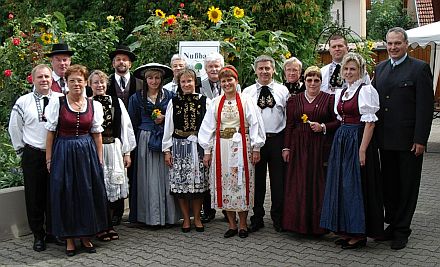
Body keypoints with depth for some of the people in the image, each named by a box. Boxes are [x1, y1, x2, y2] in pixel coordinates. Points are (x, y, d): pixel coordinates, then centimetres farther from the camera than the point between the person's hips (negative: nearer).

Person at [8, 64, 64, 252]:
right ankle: (38, 235, 19)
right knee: (34, 197, 6)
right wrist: (21, 149, 7)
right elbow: (14, 128, 10)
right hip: (32, 156, 0)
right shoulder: (23, 102, 1)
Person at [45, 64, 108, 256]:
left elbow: (97, 134, 7)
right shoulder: (56, 103, -4)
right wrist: (49, 159, -3)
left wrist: (99, 160, 4)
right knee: (66, 195, 4)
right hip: (63, 152, -2)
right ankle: (69, 239, 18)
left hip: (87, 153, 2)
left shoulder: (94, 105, 3)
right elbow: (51, 132, -1)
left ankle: (86, 236, 23)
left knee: (88, 195, 6)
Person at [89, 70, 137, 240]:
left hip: (114, 149, 3)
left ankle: (109, 225, 19)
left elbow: (126, 127, 9)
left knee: (112, 187, 7)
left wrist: (126, 152, 6)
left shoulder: (117, 102, 7)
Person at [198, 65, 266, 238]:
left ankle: (243, 224, 14)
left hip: (241, 147, -3)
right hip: (221, 148, 3)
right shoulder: (216, 103, 8)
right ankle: (232, 225, 16)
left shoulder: (246, 101, 0)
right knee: (225, 184, 4)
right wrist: (207, 150, 5)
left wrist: (256, 148, -6)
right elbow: (208, 127, 9)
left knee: (241, 183, 0)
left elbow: (255, 125, -2)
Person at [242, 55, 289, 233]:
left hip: (277, 139, 0)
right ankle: (257, 217, 18)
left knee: (278, 180, 5)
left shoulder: (283, 90, 8)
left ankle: (278, 218, 18)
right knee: (257, 179, 6)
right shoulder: (247, 92, 7)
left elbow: (289, 116, 5)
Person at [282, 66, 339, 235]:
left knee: (319, 184, 0)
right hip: (299, 148, 2)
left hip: (321, 148, -2)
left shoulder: (329, 99, 5)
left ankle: (318, 225, 11)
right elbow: (289, 125, 8)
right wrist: (286, 147, 3)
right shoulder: (294, 100, 10)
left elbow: (338, 122, 3)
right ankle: (299, 223, 11)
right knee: (299, 185, 1)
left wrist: (323, 127, -13)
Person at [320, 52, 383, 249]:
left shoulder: (366, 90, -9)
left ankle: (359, 234, 9)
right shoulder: (340, 92, 14)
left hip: (358, 140, -8)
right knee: (341, 185, 10)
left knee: (355, 185, -3)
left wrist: (362, 150, -19)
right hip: (341, 140, 8)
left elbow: (369, 123, -14)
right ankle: (346, 229, 22)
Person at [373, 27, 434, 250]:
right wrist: (374, 133, 5)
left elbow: (425, 106, -10)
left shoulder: (419, 68, -6)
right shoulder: (380, 68, 12)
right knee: (388, 184, 13)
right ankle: (392, 223, 26)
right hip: (385, 139, 5)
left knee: (407, 186, 6)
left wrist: (420, 139, -15)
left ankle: (402, 229, 16)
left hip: (408, 140, -5)